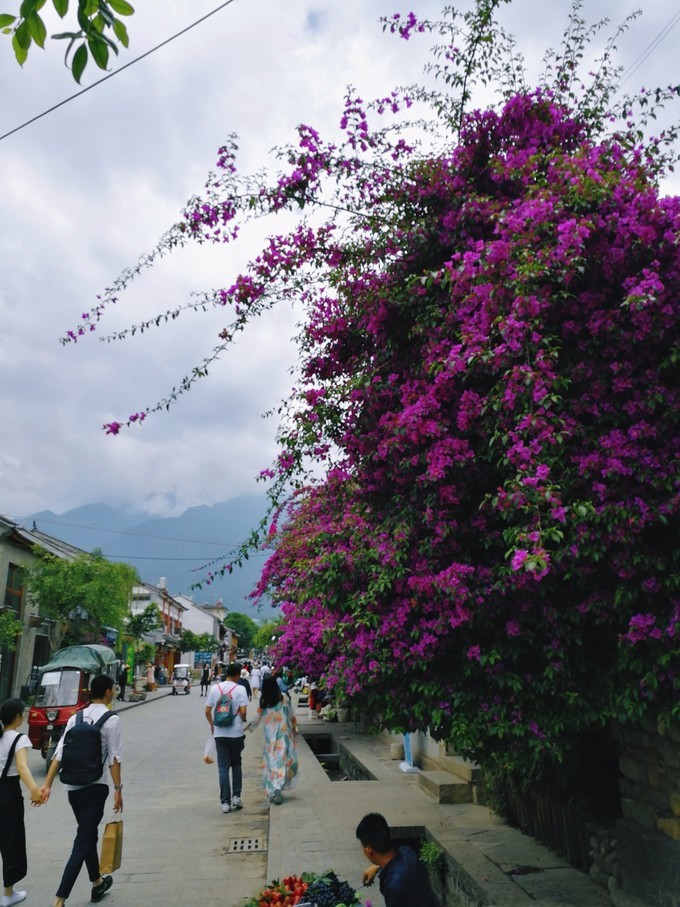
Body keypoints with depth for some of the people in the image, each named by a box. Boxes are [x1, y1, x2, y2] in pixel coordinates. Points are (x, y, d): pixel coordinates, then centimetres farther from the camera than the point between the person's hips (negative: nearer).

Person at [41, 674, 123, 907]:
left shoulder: (75, 718, 7)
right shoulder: (111, 720, -9)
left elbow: (59, 754, 2)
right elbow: (113, 758, -13)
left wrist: (47, 785, 2)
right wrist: (118, 789, -8)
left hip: (72, 788, 7)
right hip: (94, 788, -6)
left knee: (88, 835, 22)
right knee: (82, 843, -1)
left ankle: (97, 883, 39)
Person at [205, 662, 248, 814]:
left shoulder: (215, 688, 1)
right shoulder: (240, 689, -9)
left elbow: (207, 711, 3)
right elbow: (243, 711, -14)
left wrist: (212, 725, 18)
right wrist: (243, 720, 7)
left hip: (219, 733, 2)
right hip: (236, 733, -2)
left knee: (223, 767, 8)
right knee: (236, 764, 18)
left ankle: (225, 802, 7)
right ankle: (236, 796, 14)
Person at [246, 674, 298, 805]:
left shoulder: (263, 701, -6)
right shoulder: (283, 698, -8)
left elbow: (258, 719, 0)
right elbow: (291, 716, 0)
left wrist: (248, 727, 17)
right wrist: (294, 728, 17)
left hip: (269, 736, 2)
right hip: (283, 734, -1)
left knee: (270, 761, 11)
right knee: (283, 760, 4)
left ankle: (272, 791, 13)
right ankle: (278, 787, -12)